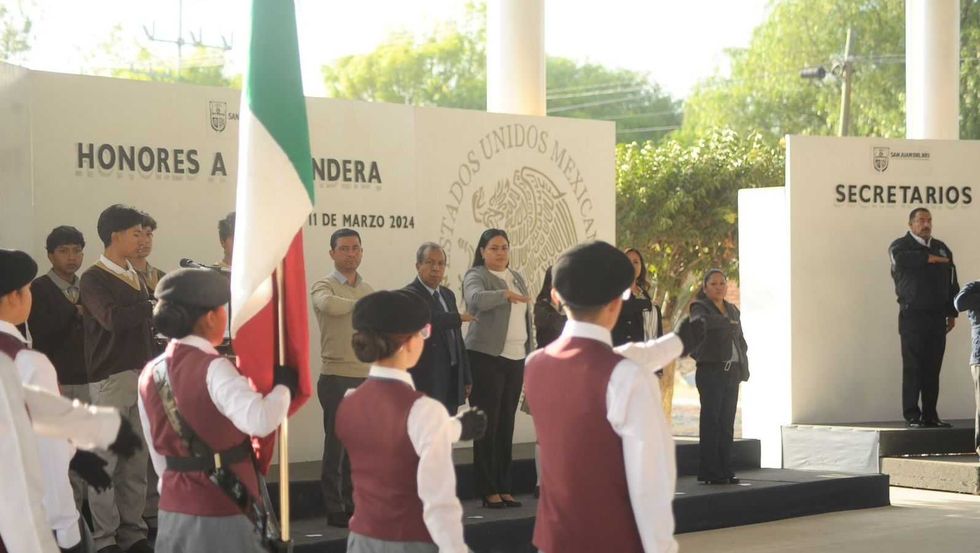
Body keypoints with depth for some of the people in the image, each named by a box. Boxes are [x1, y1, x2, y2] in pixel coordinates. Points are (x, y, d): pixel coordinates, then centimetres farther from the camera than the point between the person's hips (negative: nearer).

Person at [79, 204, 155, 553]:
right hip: (110, 379, -7)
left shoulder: (137, 278, 15)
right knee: (106, 459, -4)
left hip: (141, 375, 7)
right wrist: (157, 303, -19)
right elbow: (113, 319, -23)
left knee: (136, 460, 7)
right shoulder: (93, 279, -7)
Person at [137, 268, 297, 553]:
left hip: (173, 507, 7)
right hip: (218, 509, -7)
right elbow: (259, 421, -32)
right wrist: (284, 386, -15)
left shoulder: (150, 373, 7)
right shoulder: (212, 368, -16)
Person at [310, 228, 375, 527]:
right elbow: (328, 305, -31)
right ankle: (334, 509, 7)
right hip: (337, 377, -6)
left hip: (366, 378, 6)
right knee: (336, 445, 0)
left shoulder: (368, 290, 13)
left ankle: (352, 504, 19)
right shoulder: (324, 286, -6)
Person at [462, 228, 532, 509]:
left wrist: (529, 355, 18)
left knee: (506, 425, 9)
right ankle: (488, 491, 0)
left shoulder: (517, 278, 18)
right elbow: (475, 299, -26)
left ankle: (504, 488, 14)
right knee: (488, 425, -4)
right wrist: (506, 294, -35)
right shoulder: (476, 276, -4)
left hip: (515, 359, 6)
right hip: (487, 357, -6)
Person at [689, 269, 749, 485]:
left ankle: (725, 470, 10)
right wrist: (728, 323, -34)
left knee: (727, 423, 6)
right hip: (711, 370, -6)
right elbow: (701, 321, -25)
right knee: (711, 421, -8)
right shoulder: (700, 307, -2)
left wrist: (743, 367, 11)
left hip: (732, 371, 6)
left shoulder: (733, 311, 19)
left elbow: (740, 340, 22)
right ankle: (709, 472, -6)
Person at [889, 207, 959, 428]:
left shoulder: (941, 248, 17)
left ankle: (930, 415, 8)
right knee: (912, 368, -5)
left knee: (933, 368, 4)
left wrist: (952, 312, 11)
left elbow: (952, 282, 18)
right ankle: (912, 416, -2)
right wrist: (930, 258, -14)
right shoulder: (901, 245, 2)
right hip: (912, 316, -5)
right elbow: (899, 257, -24)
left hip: (937, 317, 5)